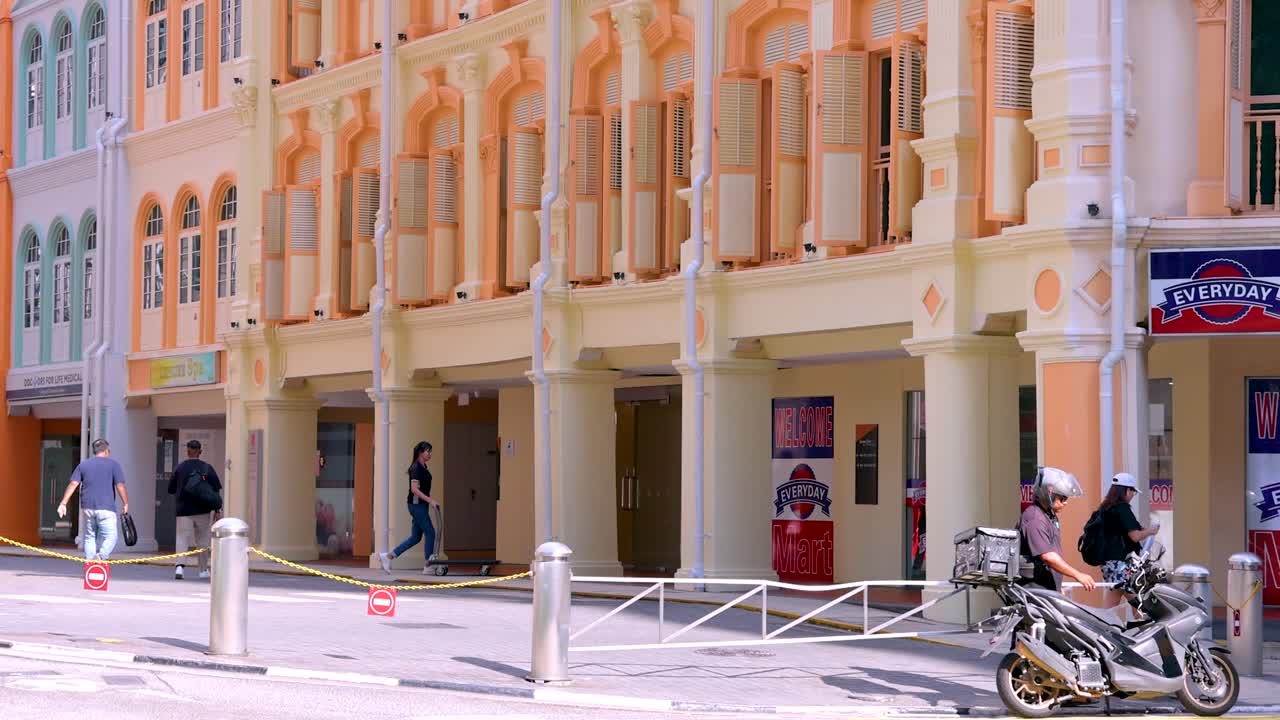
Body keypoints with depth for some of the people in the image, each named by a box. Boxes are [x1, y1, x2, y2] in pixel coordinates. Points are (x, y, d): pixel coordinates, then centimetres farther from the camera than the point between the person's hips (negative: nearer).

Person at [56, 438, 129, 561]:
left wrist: (63, 503, 0)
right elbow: (120, 486, -6)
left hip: (87, 508, 4)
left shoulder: (83, 465, 11)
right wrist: (126, 504, 3)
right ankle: (101, 556, -30)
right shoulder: (113, 465, 2)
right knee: (110, 537, -4)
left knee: (90, 537, 14)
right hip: (106, 508, -4)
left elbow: (73, 484, 2)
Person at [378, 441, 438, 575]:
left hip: (421, 505, 9)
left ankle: (387, 557, 11)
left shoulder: (423, 467, 14)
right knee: (430, 533, -5)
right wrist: (430, 500, -24)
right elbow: (414, 489, -22)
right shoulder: (416, 468, -15)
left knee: (416, 537, 9)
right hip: (417, 504, -9)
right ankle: (428, 566, 2)